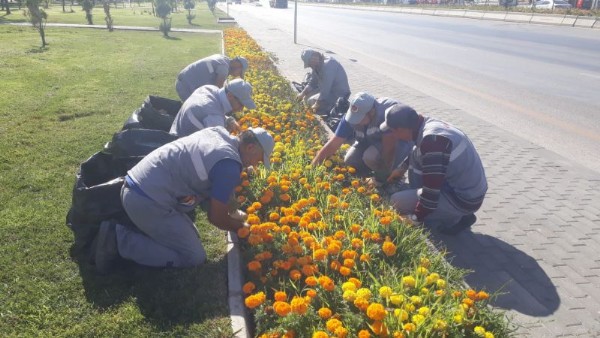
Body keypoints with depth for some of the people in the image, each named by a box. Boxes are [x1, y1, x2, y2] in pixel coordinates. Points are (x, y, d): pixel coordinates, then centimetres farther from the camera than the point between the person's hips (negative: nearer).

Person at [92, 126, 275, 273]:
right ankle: (119, 240, -4)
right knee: (194, 257, -2)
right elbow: (216, 218, -8)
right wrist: (243, 227, 10)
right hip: (147, 200, -10)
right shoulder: (230, 165, -17)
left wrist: (230, 213, 24)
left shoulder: (218, 133, 11)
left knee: (189, 235, 20)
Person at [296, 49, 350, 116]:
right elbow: (313, 83, 12)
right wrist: (302, 93, -1)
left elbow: (325, 90, -28)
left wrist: (316, 105, -20)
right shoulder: (317, 65, 1)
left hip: (339, 94, -10)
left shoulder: (327, 65, -28)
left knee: (311, 102, -16)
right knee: (307, 96, 13)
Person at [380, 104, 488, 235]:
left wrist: (416, 217, -12)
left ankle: (453, 219, -1)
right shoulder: (429, 124, -1)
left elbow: (431, 192, -26)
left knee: (398, 201, -10)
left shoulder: (432, 139, -29)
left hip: (463, 200, -9)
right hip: (468, 189, 9)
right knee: (416, 156, 15)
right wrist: (402, 167, 28)